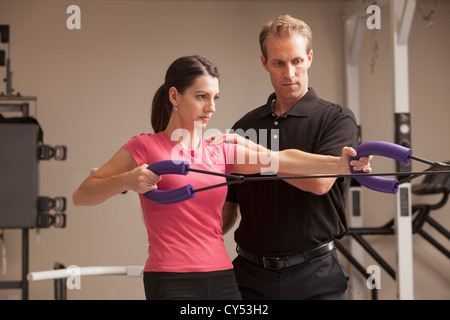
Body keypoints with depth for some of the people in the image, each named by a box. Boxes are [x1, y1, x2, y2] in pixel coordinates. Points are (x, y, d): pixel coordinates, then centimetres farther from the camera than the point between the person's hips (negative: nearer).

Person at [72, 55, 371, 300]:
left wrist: (338, 163, -20)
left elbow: (282, 159, -5)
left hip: (222, 279, 5)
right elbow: (81, 195, 0)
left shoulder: (222, 150, 12)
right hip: (171, 282, -4)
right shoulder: (146, 147, 0)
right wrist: (126, 181, -18)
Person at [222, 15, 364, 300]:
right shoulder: (245, 126, 11)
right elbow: (228, 209, 14)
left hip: (315, 276, -3)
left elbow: (320, 180, -18)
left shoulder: (337, 119, -1)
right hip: (252, 274, 3)